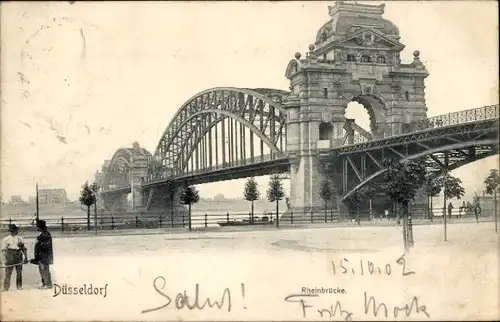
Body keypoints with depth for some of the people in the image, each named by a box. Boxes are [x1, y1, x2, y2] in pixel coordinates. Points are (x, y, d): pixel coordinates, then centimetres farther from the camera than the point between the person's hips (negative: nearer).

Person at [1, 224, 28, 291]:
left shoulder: (20, 238, 10)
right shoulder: (6, 239, 2)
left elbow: (24, 249, 13)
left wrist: (26, 257, 6)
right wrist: (5, 260, -11)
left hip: (19, 258, 3)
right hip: (10, 257, -3)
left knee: (19, 273, 6)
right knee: (8, 274, -7)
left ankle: (19, 287, 13)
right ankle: (6, 288, -5)